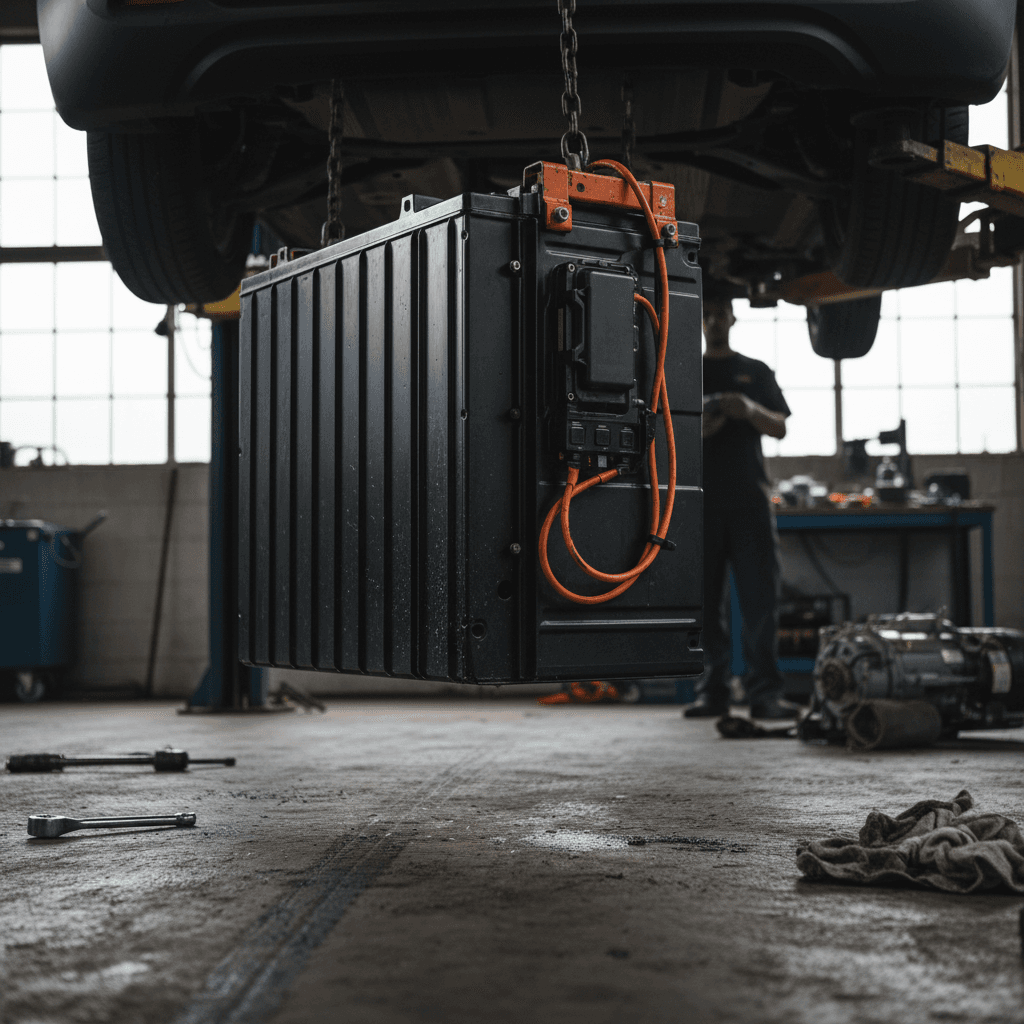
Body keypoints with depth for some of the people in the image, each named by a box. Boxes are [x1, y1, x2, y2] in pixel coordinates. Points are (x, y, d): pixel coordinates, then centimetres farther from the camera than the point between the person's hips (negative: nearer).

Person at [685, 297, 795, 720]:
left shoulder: (755, 372, 18)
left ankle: (765, 692, -8)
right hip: (699, 499, 1)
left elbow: (780, 428, 9)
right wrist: (696, 430, -13)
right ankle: (713, 689, 3)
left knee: (761, 596, -8)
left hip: (748, 498, 0)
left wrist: (751, 410, -12)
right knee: (702, 598, -2)